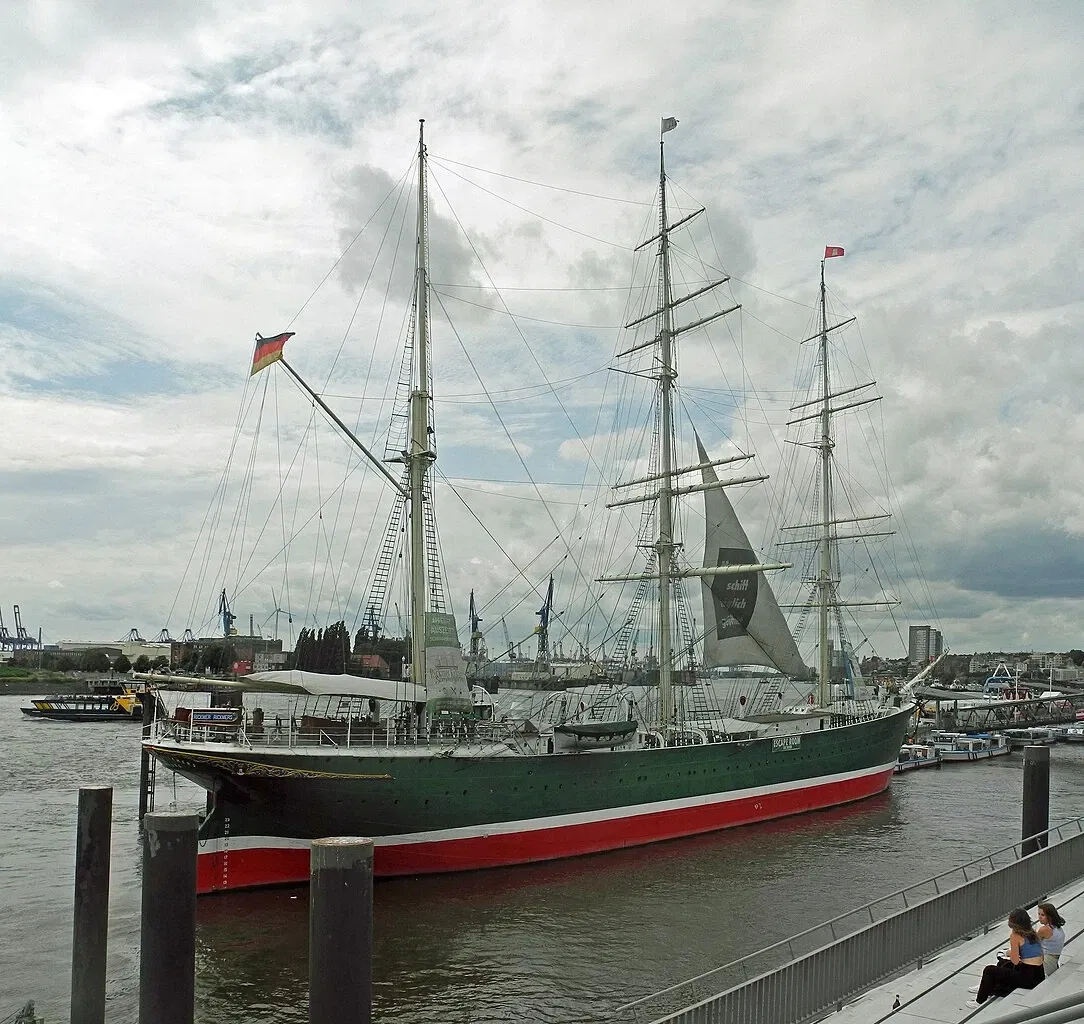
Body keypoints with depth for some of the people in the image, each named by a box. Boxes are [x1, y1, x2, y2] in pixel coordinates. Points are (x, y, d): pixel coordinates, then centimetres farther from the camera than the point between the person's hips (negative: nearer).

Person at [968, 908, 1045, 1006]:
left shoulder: (1015, 935, -10)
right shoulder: (1033, 933, 10)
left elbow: (1015, 961, -12)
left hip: (1028, 978, -8)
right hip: (1040, 976, 8)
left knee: (989, 971, 3)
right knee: (1002, 963, 31)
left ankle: (980, 1001, 14)